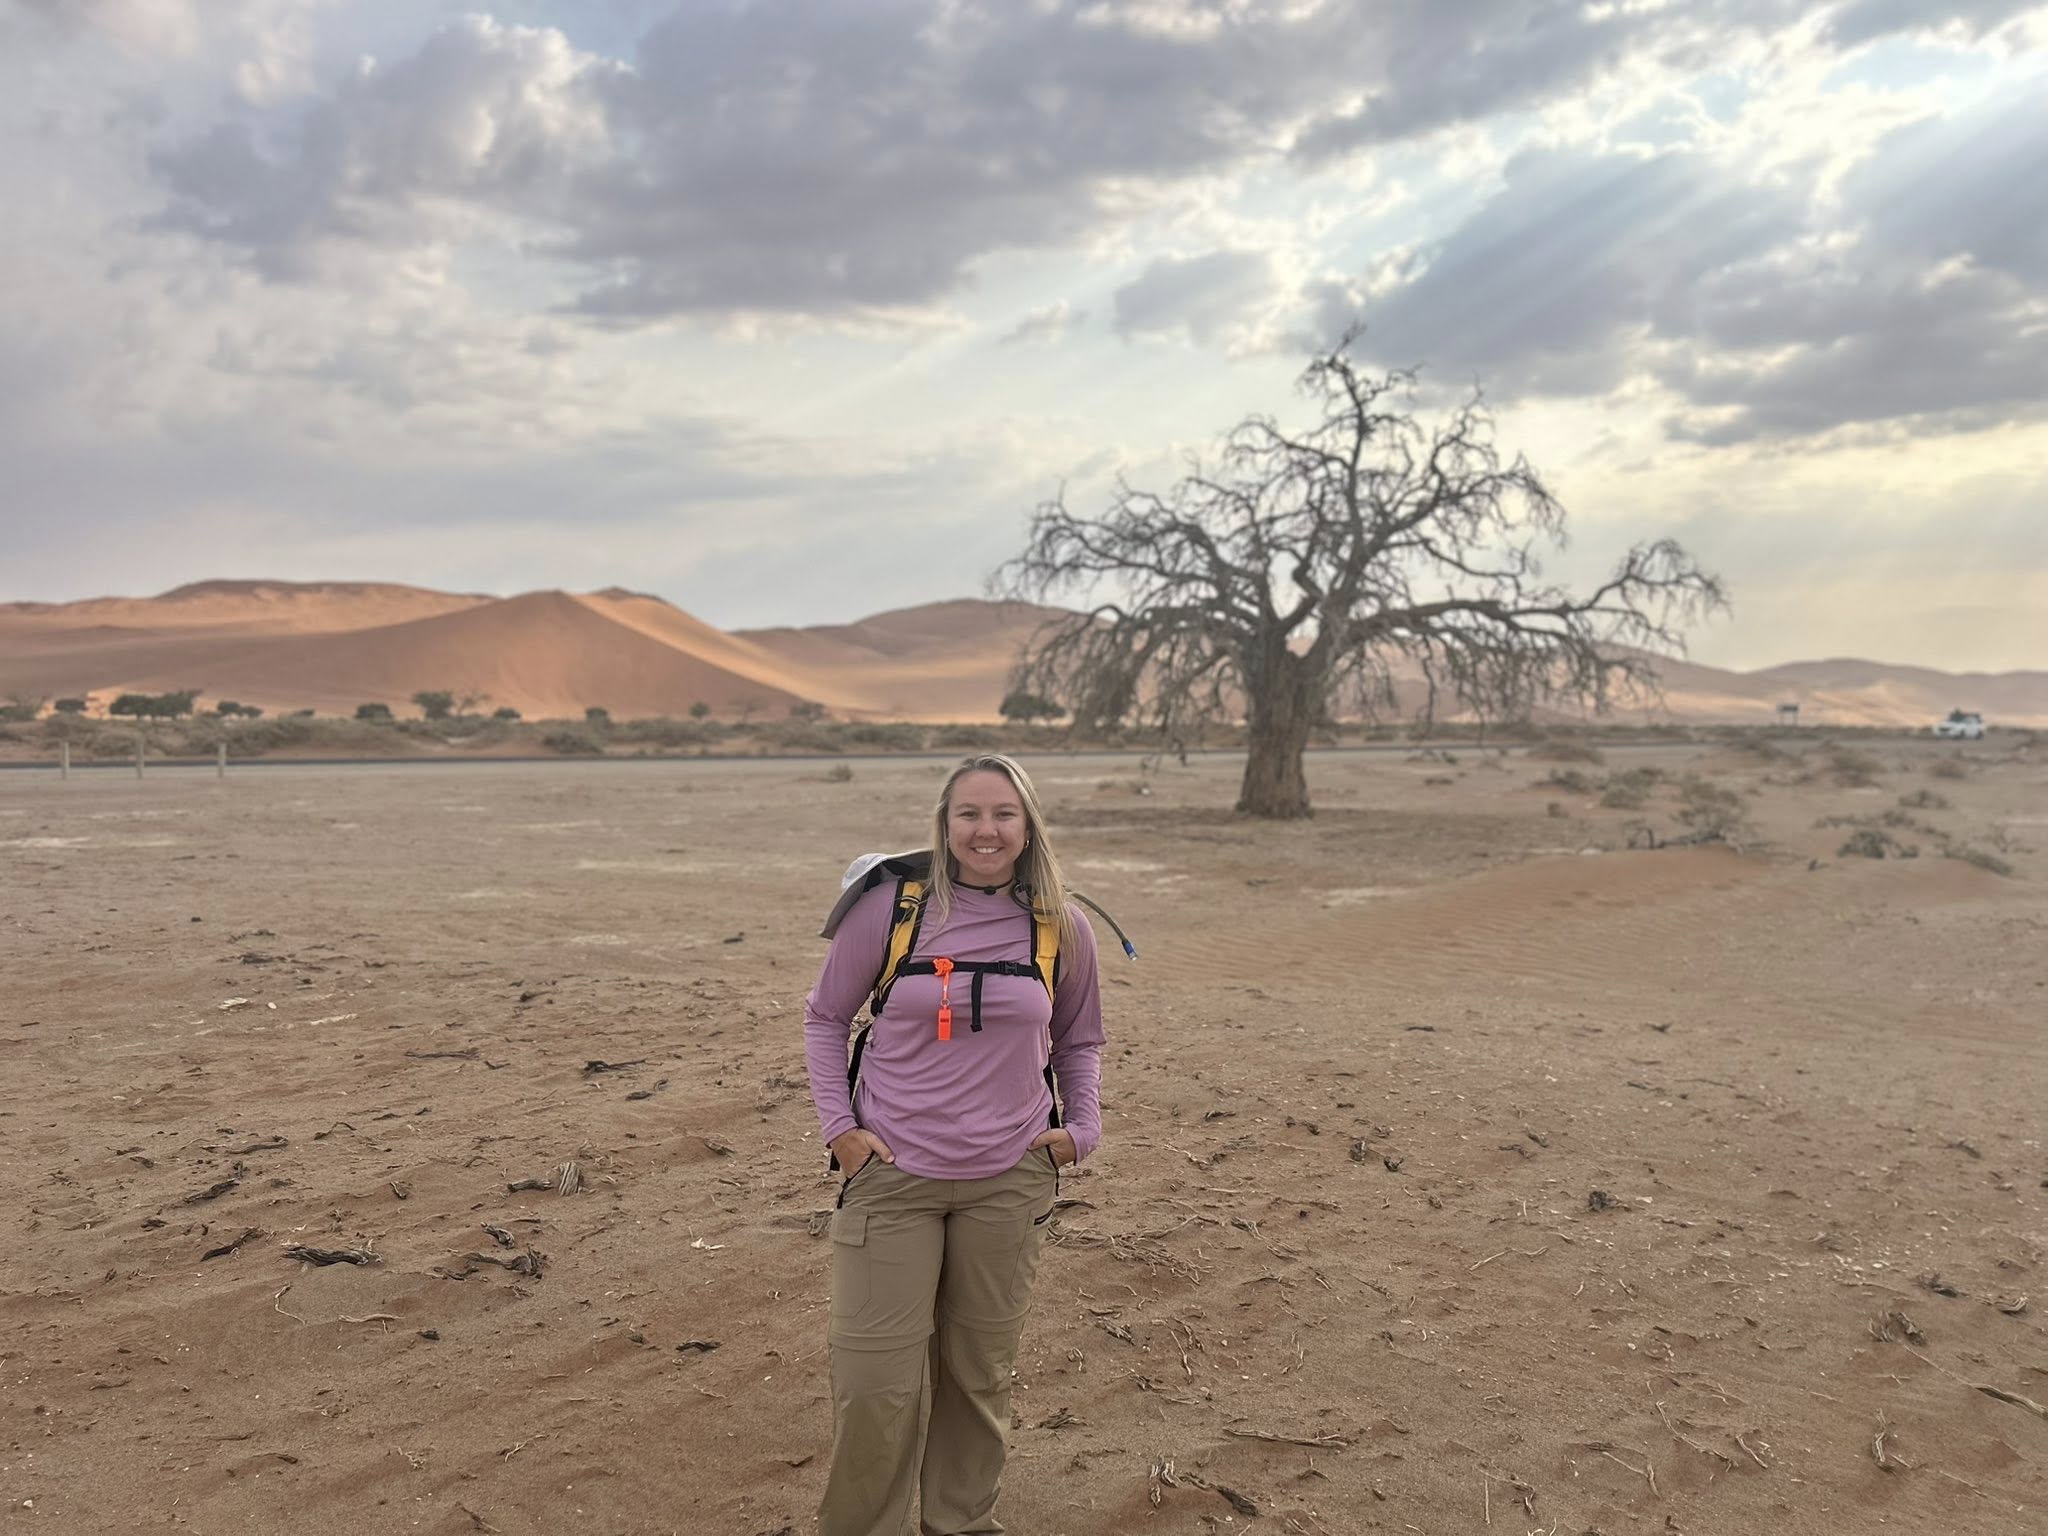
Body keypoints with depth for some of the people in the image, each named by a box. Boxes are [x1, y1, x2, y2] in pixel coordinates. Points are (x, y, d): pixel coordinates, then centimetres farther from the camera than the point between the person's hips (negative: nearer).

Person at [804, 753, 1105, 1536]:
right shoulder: (889, 906, -7)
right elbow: (824, 1017, 5)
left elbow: (1079, 1039, 16)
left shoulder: (1061, 927, 0)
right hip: (891, 1175, -2)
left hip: (1009, 1182, 2)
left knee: (979, 1374, 13)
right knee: (875, 1382, -2)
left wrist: (1081, 1128, 3)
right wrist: (839, 1126, -3)